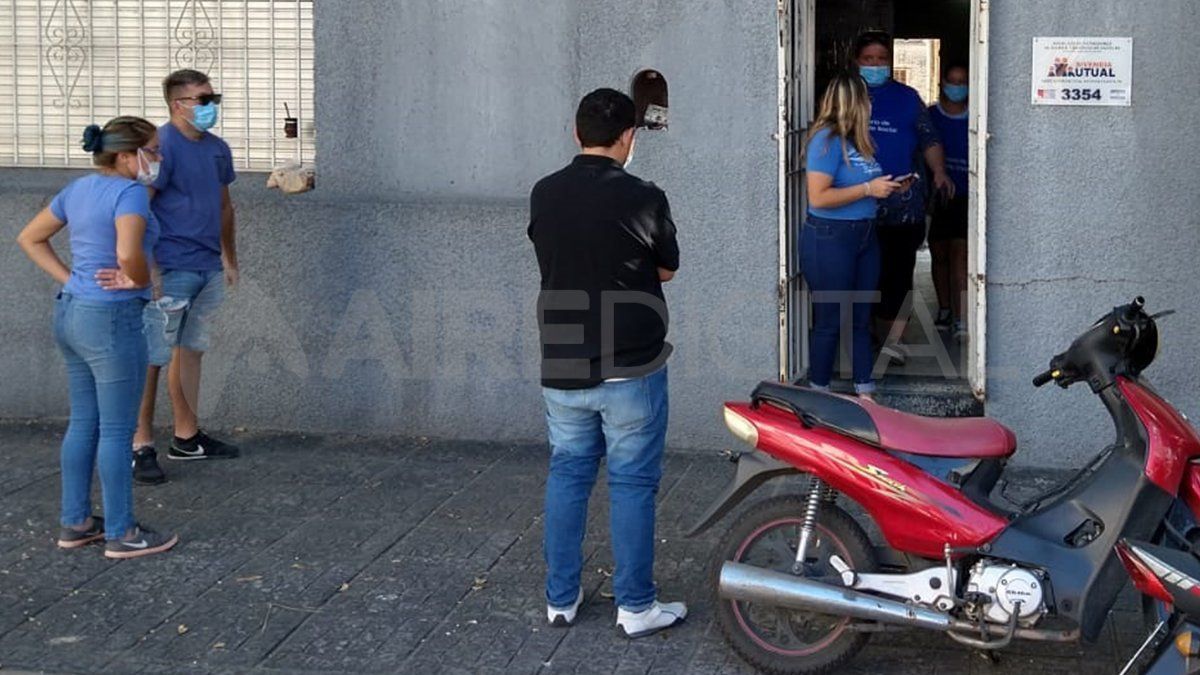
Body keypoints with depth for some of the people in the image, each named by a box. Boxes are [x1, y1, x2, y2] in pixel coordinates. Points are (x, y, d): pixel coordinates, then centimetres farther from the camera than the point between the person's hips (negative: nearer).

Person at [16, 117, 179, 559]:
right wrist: (144, 282, -11)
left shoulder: (77, 189, 10)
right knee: (117, 430, 0)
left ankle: (75, 523, 23)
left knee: (83, 423, 16)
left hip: (71, 313, 9)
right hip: (111, 319, -9)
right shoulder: (129, 193, -16)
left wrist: (69, 280, 11)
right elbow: (128, 254, -31)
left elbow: (29, 238, 17)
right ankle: (121, 533, 7)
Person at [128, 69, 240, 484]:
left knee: (191, 350, 15)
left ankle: (187, 437, 23)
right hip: (171, 270, -8)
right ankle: (141, 445, 1)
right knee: (152, 356, -4)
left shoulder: (217, 149, 12)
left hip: (208, 267, 8)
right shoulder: (162, 146, -13)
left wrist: (230, 258, 24)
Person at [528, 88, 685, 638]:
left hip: (561, 366, 5)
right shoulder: (642, 198, -14)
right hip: (630, 366, -4)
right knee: (632, 484, 4)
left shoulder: (543, 195, 1)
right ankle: (635, 607, 11)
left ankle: (561, 599, 20)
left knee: (566, 475, 14)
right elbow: (667, 269, 1)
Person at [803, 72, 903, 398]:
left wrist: (885, 186, 7)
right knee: (829, 322, 1)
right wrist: (868, 189, -19)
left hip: (864, 235, 9)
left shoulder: (855, 139, 10)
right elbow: (818, 197, -22)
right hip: (829, 239, -8)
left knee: (861, 319, 13)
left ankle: (865, 392, 22)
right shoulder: (827, 139, -15)